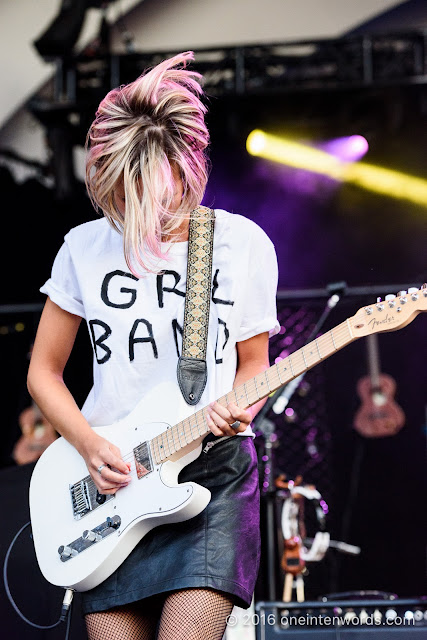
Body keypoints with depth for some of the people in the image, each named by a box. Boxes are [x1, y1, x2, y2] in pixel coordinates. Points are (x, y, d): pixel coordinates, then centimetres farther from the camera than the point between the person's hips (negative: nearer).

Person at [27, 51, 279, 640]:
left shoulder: (242, 244, 1)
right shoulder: (85, 248, 3)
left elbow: (252, 363, 11)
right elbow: (43, 373, 9)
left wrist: (235, 409, -12)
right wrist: (88, 444, -7)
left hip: (214, 471, -2)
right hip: (110, 481, 2)